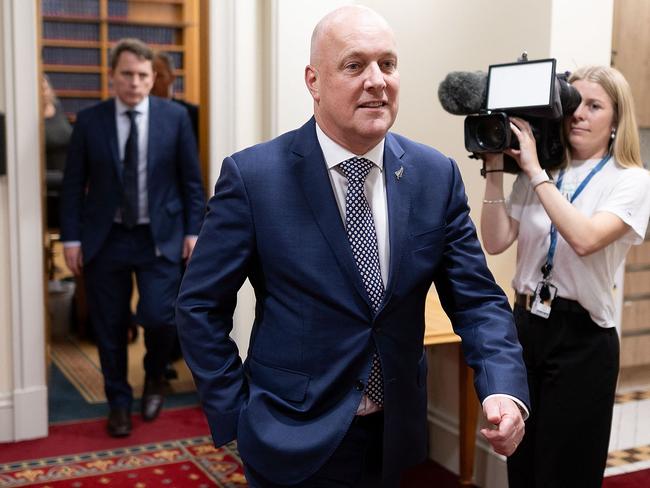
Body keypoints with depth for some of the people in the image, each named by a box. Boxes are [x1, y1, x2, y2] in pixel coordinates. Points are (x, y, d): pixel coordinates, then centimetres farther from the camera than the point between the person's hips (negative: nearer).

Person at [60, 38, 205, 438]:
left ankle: (155, 378, 22)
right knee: (110, 327, 7)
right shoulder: (89, 121, 0)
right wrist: (72, 238, -3)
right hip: (105, 238, 1)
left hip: (160, 237, -1)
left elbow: (191, 180, 3)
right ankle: (119, 403, 26)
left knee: (158, 316, -11)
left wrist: (193, 231, -2)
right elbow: (73, 184, 3)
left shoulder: (176, 117, -1)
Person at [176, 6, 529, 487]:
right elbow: (201, 305, -7)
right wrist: (235, 414, -8)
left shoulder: (437, 176, -4)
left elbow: (477, 299, -3)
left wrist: (504, 389, -19)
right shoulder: (253, 175, -14)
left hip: (394, 439, 4)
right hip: (294, 443, -3)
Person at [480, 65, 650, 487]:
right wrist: (495, 168, -6)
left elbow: (585, 238, -24)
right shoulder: (536, 177, 7)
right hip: (526, 325, 5)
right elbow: (496, 242, -1)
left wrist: (535, 171, -21)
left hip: (581, 339, -4)